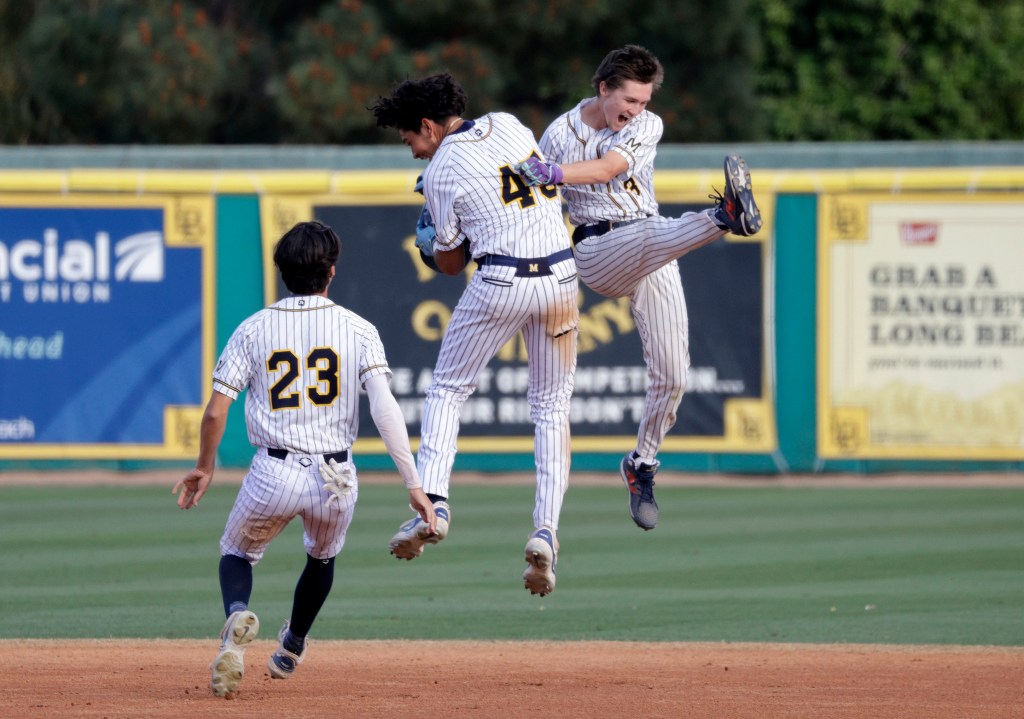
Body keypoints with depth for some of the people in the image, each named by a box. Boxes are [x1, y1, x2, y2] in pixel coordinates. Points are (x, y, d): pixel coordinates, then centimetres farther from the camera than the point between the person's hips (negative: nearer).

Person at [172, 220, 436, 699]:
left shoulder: (254, 329, 1)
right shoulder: (358, 330, -1)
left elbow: (216, 411, -1)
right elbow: (385, 408, -13)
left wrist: (204, 468, 17)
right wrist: (413, 485, -14)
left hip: (273, 475, -1)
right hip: (336, 479, 1)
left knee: (237, 553, 22)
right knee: (322, 556, 32)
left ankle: (238, 614, -11)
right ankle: (290, 651, 43)